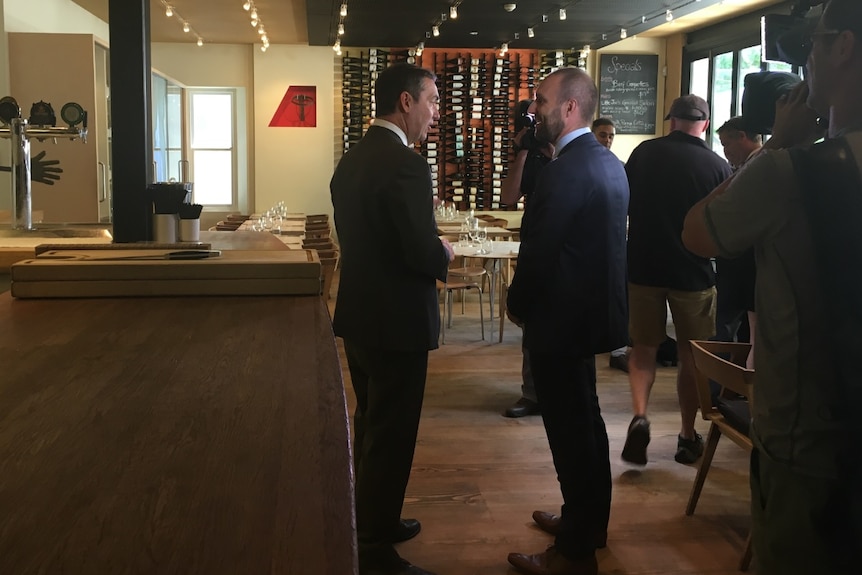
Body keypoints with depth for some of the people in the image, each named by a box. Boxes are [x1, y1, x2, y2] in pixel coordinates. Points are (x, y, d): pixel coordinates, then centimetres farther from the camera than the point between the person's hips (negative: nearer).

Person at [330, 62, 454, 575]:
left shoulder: (352, 160, 8)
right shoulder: (406, 164, -20)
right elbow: (424, 253, -24)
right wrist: (445, 254, -3)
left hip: (359, 315, 9)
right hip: (396, 321, -9)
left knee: (371, 429, 22)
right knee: (391, 439, 2)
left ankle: (372, 524, 37)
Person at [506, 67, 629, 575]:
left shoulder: (566, 170, -22)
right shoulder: (609, 162, 8)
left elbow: (539, 251, -21)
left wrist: (517, 305, -6)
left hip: (562, 320, -10)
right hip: (595, 308, 10)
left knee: (571, 431, 0)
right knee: (586, 422, 20)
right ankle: (588, 522, 37)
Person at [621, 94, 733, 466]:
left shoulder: (644, 153, -3)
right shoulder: (717, 165, -7)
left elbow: (623, 204, 7)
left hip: (643, 267, 1)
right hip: (693, 271, -1)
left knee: (643, 349, 15)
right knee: (691, 355, 13)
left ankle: (639, 417, -7)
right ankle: (688, 438, 21)